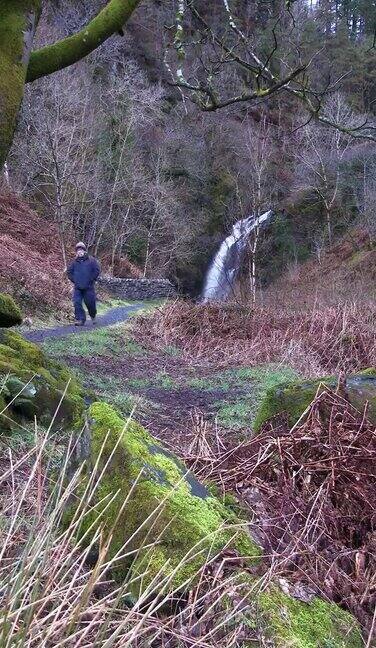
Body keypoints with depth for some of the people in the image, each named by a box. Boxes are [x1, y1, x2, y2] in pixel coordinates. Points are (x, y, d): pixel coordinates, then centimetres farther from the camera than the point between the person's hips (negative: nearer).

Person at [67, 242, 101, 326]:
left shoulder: (91, 260, 0)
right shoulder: (74, 262, 10)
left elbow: (97, 270, -2)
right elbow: (69, 272, 18)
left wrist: (91, 280, -6)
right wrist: (74, 280, 5)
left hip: (88, 287, -3)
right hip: (78, 287, 3)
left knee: (90, 303, 4)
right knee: (77, 303, -8)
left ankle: (93, 316, 32)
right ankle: (80, 319, -2)